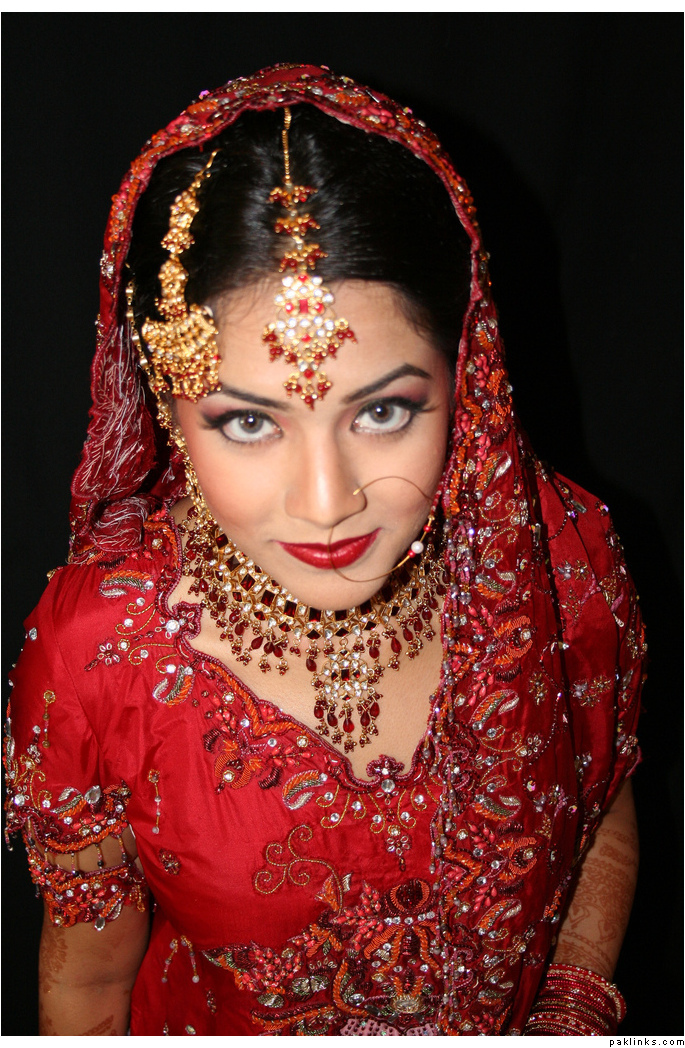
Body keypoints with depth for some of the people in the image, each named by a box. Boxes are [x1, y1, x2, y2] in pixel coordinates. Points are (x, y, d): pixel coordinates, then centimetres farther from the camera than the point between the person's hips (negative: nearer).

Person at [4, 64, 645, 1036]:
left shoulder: (566, 558, -24)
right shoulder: (95, 644, -29)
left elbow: (605, 814, -7)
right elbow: (88, 968, -14)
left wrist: (576, 1008, -14)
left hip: (516, 1020, 2)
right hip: (214, 1024, -1)